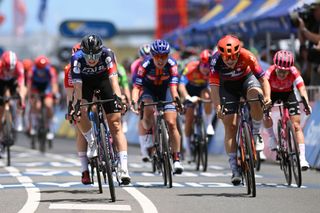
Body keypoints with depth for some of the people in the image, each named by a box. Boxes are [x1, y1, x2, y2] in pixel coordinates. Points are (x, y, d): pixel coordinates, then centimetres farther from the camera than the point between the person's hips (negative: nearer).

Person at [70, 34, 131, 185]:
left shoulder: (107, 54, -32)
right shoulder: (77, 58, -31)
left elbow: (113, 78, -42)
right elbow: (77, 84, -36)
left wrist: (117, 96, -57)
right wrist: (77, 104, -49)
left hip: (104, 79, 0)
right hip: (85, 81, 0)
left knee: (115, 123, -9)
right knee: (79, 113, -30)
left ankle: (124, 169, -12)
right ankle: (92, 142, -4)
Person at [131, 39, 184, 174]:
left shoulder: (171, 64, -28)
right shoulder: (146, 65, -29)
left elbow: (173, 86, -35)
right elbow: (137, 86, -31)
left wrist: (176, 99, -55)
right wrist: (134, 102, -49)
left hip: (165, 90, 0)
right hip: (149, 90, 0)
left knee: (171, 123, -13)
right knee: (148, 110, -33)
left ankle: (176, 159, -6)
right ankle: (148, 132, -2)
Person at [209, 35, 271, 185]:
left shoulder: (246, 56, -32)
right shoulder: (215, 61, -31)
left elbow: (263, 78, -31)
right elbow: (214, 86, -37)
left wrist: (267, 97, -48)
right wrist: (217, 107, -52)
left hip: (246, 79, 0)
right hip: (227, 87, 0)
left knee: (257, 97, -35)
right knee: (230, 127, -8)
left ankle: (256, 134, -10)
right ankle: (234, 169, -3)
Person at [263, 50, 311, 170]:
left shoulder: (293, 72, -34)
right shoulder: (270, 72, -36)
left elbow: (302, 88, -42)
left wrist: (306, 103, -59)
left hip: (288, 92, -1)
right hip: (273, 92, 1)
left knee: (296, 126, -10)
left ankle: (302, 159, -11)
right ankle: (271, 137, 5)